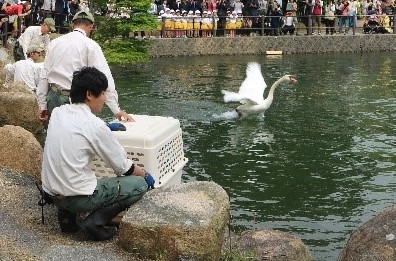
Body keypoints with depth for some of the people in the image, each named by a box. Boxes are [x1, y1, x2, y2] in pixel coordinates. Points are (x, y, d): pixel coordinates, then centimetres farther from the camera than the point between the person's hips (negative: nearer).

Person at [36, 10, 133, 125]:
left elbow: (44, 75, 8)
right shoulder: (90, 45, -7)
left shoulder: (54, 43, 9)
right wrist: (116, 110, -16)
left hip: (53, 98, 5)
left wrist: (42, 106, 14)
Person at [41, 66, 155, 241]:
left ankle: (66, 215, 20)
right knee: (139, 184, 0)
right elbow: (123, 167, -7)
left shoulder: (58, 112, 3)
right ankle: (95, 222, -4)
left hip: (50, 192, 7)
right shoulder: (95, 125, -17)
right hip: (77, 198, -7)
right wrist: (145, 175, 11)